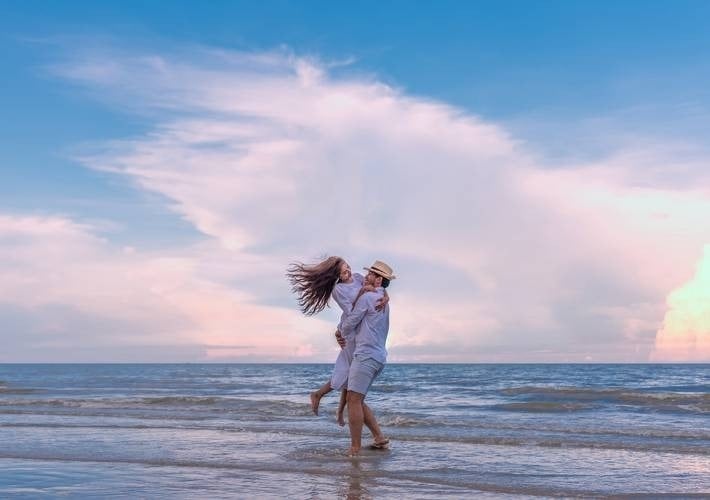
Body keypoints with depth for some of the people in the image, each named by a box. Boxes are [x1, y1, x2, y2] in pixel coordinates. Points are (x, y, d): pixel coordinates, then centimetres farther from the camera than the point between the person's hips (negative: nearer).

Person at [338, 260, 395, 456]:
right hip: (379, 357, 10)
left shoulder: (367, 297, -8)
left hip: (366, 355, -10)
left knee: (353, 400, -10)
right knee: (357, 401, 14)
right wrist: (349, 338, 18)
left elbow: (349, 323, -4)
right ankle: (379, 437, 12)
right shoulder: (384, 302, 22)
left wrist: (344, 334, 17)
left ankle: (355, 449, -11)